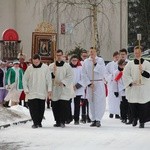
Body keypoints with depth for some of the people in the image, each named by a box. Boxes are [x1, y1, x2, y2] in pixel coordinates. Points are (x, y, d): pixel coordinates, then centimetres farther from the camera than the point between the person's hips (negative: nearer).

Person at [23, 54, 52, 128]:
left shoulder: (45, 67, -2)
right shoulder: (29, 68, 0)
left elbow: (49, 79, 0)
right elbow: (25, 79, 6)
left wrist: (49, 90, -3)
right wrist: (26, 90, -1)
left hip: (42, 93, 0)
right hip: (32, 93, 0)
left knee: (41, 109, 5)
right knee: (33, 108, -7)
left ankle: (39, 122, 18)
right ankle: (35, 123, -3)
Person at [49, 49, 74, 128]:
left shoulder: (67, 66, 3)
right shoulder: (51, 66, 9)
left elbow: (70, 76, -2)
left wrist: (63, 82, -12)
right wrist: (53, 73, -17)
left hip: (64, 90, -2)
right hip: (54, 90, 2)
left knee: (64, 105, -11)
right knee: (55, 106, 4)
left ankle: (63, 121, -9)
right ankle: (58, 121, 14)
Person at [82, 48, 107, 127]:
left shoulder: (100, 60, 2)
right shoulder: (86, 62, 6)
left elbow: (103, 72, -9)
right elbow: (84, 74, 4)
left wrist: (96, 63, -13)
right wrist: (89, 83, -5)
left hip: (99, 83, -2)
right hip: (90, 84, 2)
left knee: (99, 101, -9)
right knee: (91, 102, 4)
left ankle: (98, 120, -9)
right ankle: (93, 120, 9)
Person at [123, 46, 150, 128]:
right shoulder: (130, 64, 8)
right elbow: (125, 75, 5)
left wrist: (143, 71, -23)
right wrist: (131, 82, -8)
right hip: (133, 88, 1)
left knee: (143, 105, -5)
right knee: (133, 105, 2)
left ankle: (142, 121, 5)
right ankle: (135, 118, 28)